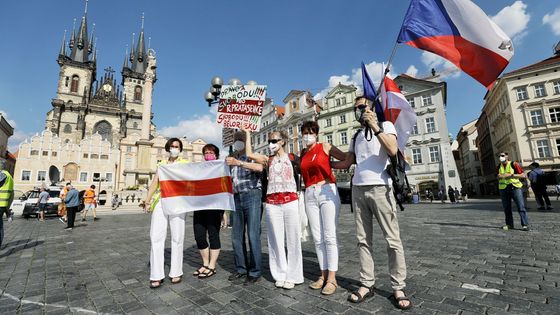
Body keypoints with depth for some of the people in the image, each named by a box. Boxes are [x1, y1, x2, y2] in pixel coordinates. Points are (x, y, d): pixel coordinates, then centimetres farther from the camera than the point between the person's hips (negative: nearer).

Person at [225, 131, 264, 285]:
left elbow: (260, 168, -22)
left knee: (253, 235, -6)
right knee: (236, 236, 8)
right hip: (237, 198, 6)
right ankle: (241, 269, 21)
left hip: (252, 196, -6)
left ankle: (255, 271, 6)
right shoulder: (233, 159, 17)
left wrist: (239, 163, -30)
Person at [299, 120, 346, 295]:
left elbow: (347, 158, 1)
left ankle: (332, 278, 5)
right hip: (310, 195, 5)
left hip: (327, 192, -4)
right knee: (317, 237, 7)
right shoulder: (302, 153, 15)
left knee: (330, 236, -3)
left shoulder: (325, 146, 2)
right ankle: (323, 275, 17)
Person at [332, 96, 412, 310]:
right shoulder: (356, 136, 21)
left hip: (380, 188, -5)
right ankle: (366, 284, 12)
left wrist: (374, 127, -13)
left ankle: (398, 288, 10)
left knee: (392, 239, -1)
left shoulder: (385, 125, 7)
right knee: (363, 240, 4)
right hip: (358, 189, 5)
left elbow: (392, 150, -11)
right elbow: (347, 162, 24)